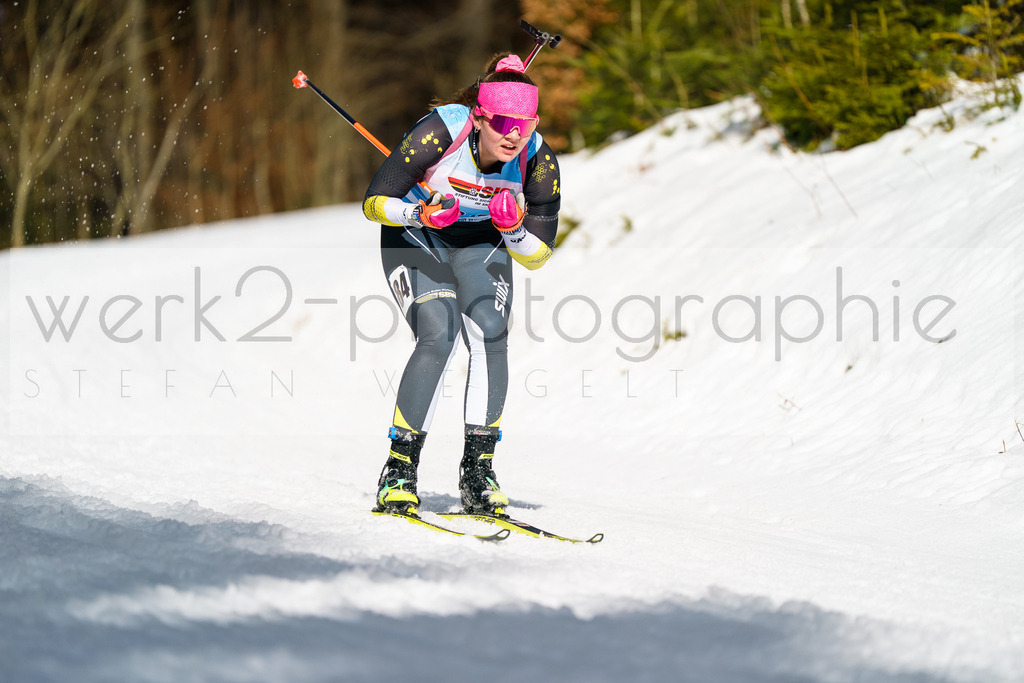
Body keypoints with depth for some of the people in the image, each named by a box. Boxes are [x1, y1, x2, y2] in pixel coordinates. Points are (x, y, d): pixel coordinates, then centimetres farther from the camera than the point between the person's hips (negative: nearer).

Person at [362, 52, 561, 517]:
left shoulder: (539, 163, -22)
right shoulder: (440, 132, -31)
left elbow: (537, 257, -12)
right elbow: (373, 203, -23)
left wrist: (513, 230, -33)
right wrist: (423, 214, -41)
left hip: (481, 243, 3)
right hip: (414, 234, -3)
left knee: (490, 335, -22)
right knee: (439, 334, -24)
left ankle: (478, 472, -14)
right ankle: (399, 471, -16)